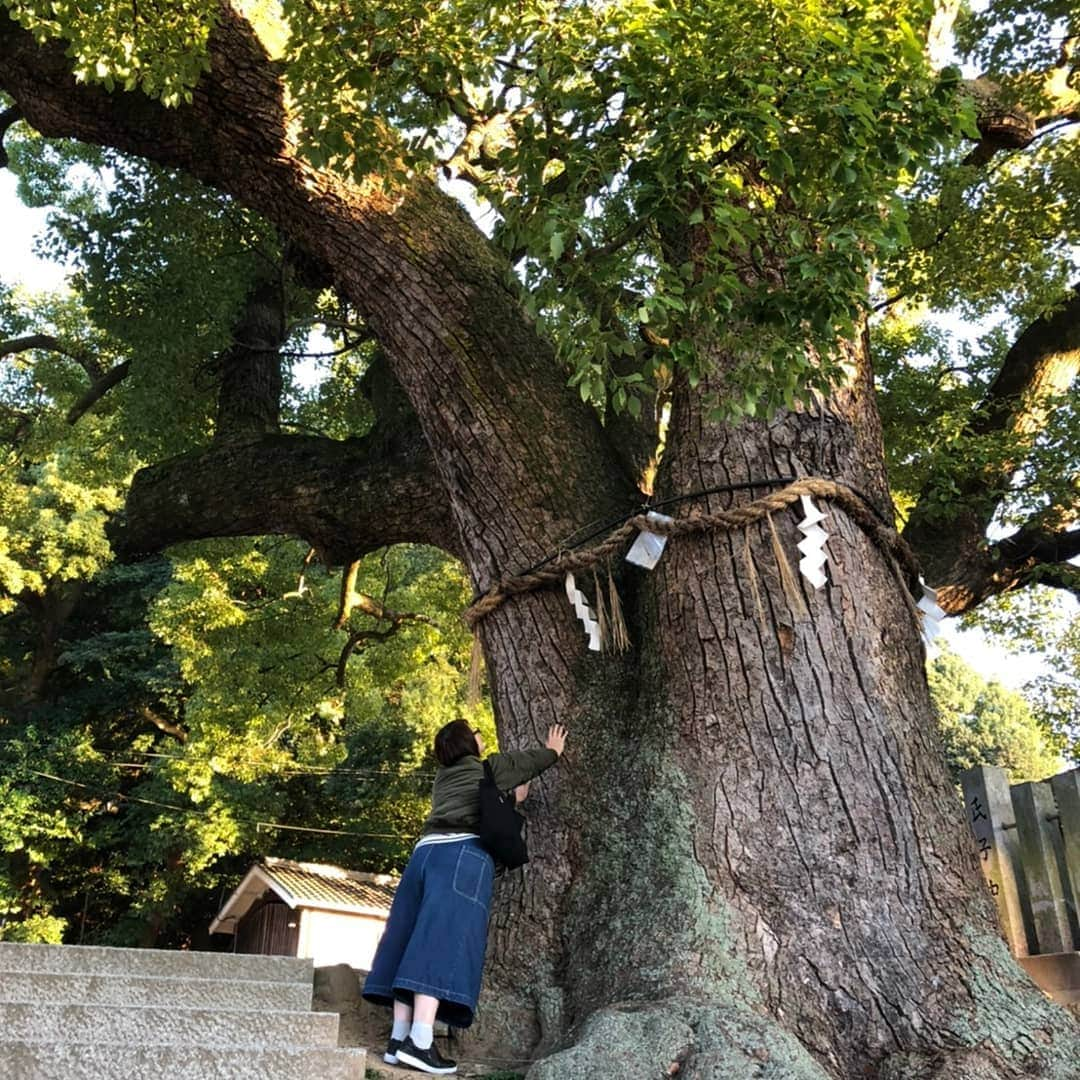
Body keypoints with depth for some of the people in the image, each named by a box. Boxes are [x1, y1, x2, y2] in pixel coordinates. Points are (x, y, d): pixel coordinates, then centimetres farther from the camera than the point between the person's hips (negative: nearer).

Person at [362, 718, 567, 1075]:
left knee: (415, 942, 4)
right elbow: (531, 761, 25)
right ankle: (419, 1042, -22)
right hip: (463, 853, -7)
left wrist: (509, 798, 51)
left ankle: (398, 1039, -1)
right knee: (446, 942, -14)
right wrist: (553, 750, 44)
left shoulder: (443, 778, 26)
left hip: (426, 851, 7)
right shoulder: (489, 768, 10)